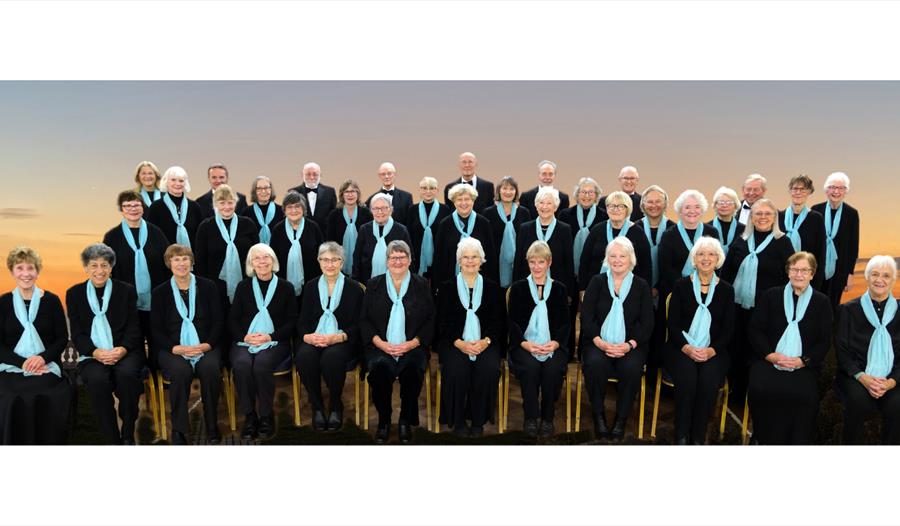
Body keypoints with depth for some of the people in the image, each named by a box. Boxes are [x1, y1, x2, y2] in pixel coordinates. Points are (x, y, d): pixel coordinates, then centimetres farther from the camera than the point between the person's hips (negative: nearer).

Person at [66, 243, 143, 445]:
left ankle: (128, 436, -16)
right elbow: (77, 334, 5)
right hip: (92, 355, 1)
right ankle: (112, 439, -18)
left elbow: (133, 328, 4)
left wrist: (122, 350, -16)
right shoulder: (74, 294, 12)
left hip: (125, 352, 0)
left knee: (127, 373, -33)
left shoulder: (126, 291, 10)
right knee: (97, 379, -32)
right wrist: (96, 353, -15)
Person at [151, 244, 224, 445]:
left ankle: (212, 426, -15)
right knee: (181, 371, -33)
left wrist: (207, 345, -11)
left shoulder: (208, 286, 9)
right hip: (172, 349, 0)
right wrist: (177, 348, -13)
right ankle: (178, 430, -18)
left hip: (205, 346, 0)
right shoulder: (160, 292, 9)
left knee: (210, 368, -32)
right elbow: (156, 331, 5)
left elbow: (218, 322, 6)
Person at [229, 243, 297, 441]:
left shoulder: (286, 287, 9)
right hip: (244, 341, 2)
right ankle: (249, 416, -17)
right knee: (241, 364, -32)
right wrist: (245, 336, -9)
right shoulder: (243, 287, 14)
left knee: (261, 364, -33)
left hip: (275, 343, -1)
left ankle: (266, 416, -14)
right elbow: (232, 319, 11)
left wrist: (270, 336, -11)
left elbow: (292, 321, 5)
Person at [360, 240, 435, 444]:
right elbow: (364, 320, 9)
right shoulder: (374, 285, 13)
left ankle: (406, 420, -9)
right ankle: (383, 421, -10)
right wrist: (381, 344, -8)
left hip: (412, 347, 0)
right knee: (380, 367, -32)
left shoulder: (421, 285, 11)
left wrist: (412, 343, -9)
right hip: (380, 347, 1)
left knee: (412, 367, -32)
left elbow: (430, 321, 6)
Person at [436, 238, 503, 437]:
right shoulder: (447, 288, 12)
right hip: (454, 343, -1)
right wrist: (459, 343, -13)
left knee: (489, 368, -29)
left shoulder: (492, 288, 14)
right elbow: (442, 322, 4)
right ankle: (457, 421, -11)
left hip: (485, 343, 1)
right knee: (457, 369, -31)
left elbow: (499, 321, 9)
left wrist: (486, 341, -11)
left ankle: (478, 421, -10)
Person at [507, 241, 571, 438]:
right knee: (530, 367, -32)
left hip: (553, 346, 1)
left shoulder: (559, 289, 15)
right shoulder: (518, 288, 13)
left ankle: (548, 418, -13)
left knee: (553, 368, -31)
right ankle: (530, 418, -18)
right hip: (524, 345, 0)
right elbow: (512, 322, 5)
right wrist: (525, 343, -13)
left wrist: (556, 343, -11)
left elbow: (565, 323, 10)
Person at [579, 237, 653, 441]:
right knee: (594, 363, -32)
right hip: (598, 343, 0)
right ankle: (599, 416, -12)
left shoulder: (641, 286, 10)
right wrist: (600, 342, -15)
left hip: (630, 345, 0)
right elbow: (586, 316, 1)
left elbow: (647, 323, 3)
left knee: (632, 367, -31)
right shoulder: (597, 282, 9)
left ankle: (621, 419, -11)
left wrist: (629, 345, -14)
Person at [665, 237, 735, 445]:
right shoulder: (681, 285, 6)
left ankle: (698, 437, -15)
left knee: (709, 379, -30)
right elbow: (673, 324, 1)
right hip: (681, 348, -1)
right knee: (687, 376, -31)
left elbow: (728, 329, 6)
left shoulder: (726, 290, 11)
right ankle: (681, 435, -18)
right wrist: (686, 347, -16)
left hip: (713, 351, 1)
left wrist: (712, 350, -12)